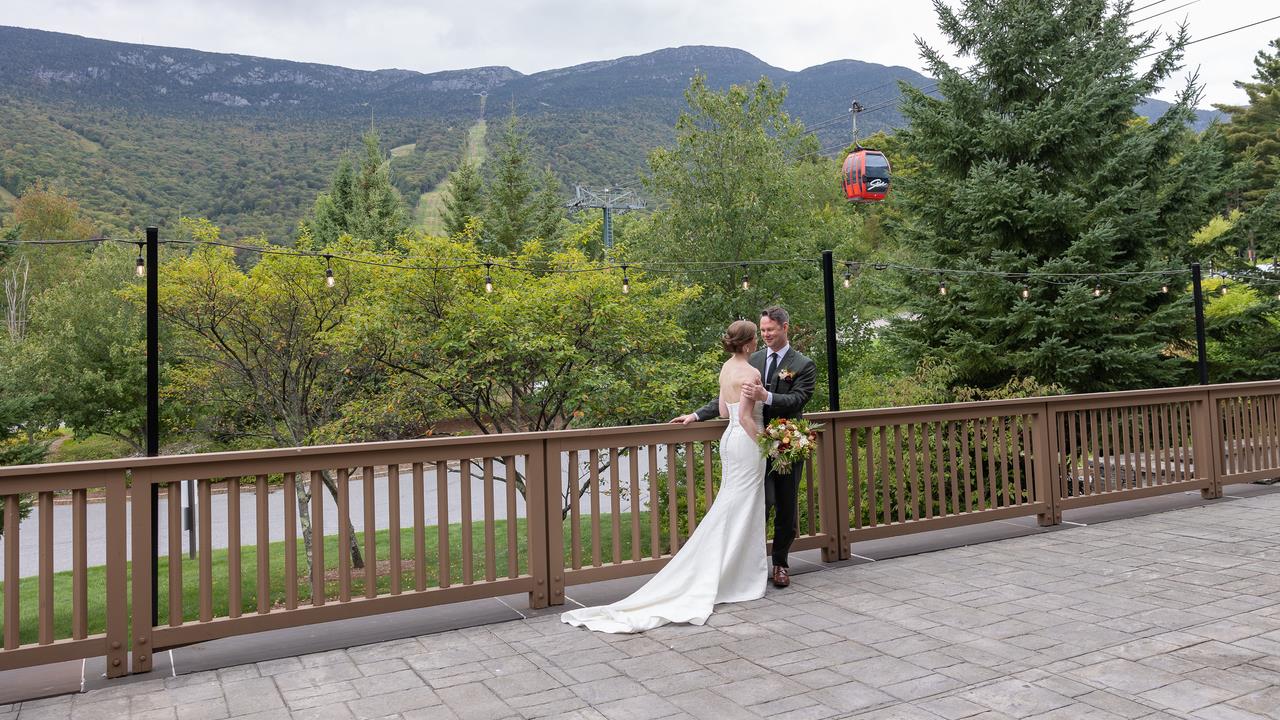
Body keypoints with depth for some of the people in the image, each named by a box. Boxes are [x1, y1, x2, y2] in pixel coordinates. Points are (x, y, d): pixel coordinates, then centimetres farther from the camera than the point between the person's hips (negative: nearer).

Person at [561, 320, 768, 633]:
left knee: (728, 508, 15)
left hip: (729, 438, 8)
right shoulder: (751, 373, -17)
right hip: (747, 442, -8)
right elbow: (745, 417, -23)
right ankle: (743, 578, 8)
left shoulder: (726, 367, 10)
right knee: (743, 509, -1)